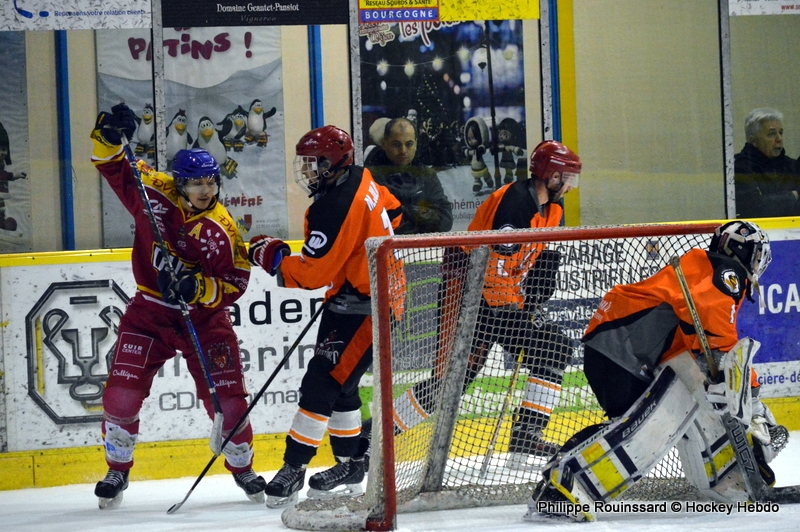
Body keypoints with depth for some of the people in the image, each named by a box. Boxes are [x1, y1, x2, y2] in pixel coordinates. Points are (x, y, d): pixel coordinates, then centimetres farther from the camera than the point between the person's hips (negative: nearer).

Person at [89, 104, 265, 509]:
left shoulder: (222, 229, -13)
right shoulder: (153, 193, -9)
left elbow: (235, 283, -12)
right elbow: (113, 167, 3)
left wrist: (197, 287, -28)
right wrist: (108, 136, -17)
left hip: (203, 317, -1)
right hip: (149, 311, 1)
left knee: (226, 395, -3)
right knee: (123, 390, -8)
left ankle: (242, 467, 21)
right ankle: (117, 470, 12)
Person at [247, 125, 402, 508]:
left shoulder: (336, 207, -25)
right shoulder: (361, 180, 4)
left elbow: (312, 273, -25)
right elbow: (391, 211, 23)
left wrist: (273, 257, -11)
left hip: (363, 309, -11)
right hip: (362, 296, 11)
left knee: (322, 384, -11)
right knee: (338, 384, 16)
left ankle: (294, 469, -9)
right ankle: (350, 467, 24)